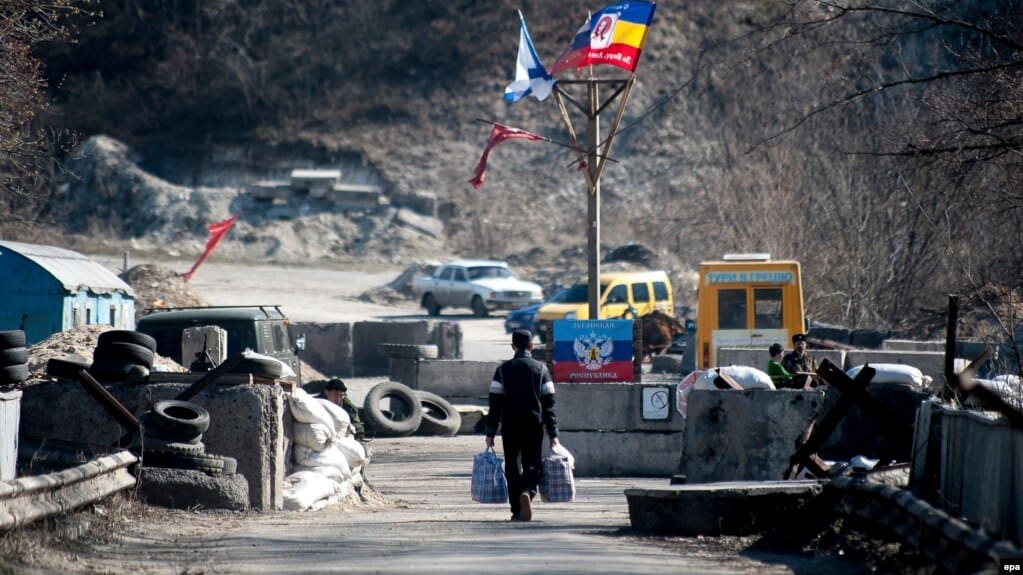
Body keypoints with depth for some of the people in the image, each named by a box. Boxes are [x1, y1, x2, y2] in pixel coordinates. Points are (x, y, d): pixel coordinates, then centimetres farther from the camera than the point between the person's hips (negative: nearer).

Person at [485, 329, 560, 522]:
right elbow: (549, 404, 0)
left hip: (510, 426, 0)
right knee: (532, 465, 4)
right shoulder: (541, 369, 3)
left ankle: (517, 511, 6)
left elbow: (495, 404, -1)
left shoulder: (503, 370, 2)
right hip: (534, 426, 0)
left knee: (512, 467, 8)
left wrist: (490, 432, 2)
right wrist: (553, 434, 1)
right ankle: (528, 492, -27)